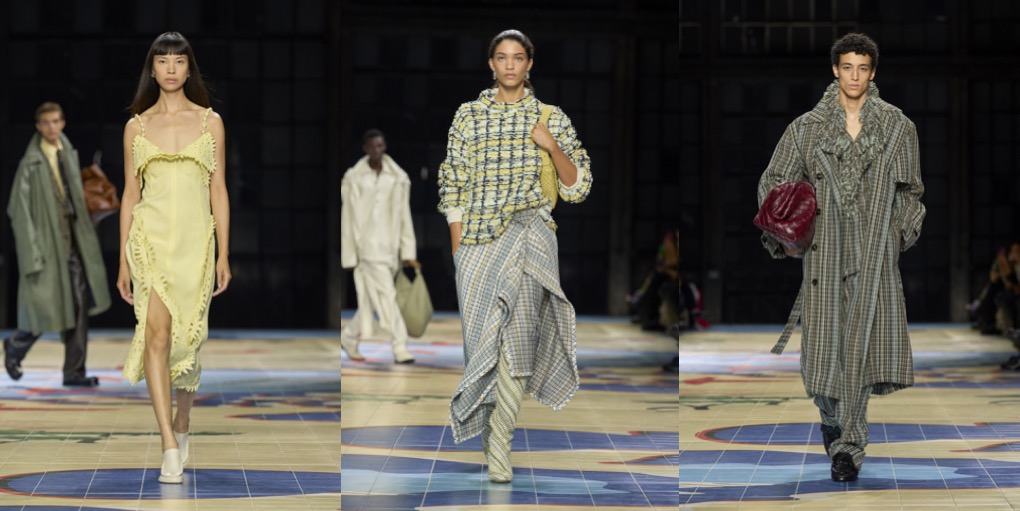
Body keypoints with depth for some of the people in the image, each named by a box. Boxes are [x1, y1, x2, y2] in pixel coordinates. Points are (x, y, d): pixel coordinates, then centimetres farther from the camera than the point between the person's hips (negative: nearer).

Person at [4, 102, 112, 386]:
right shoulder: (31, 165, -10)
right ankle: (15, 347, 26)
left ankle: (74, 371, 7)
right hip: (47, 243, -6)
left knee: (79, 307, 2)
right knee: (47, 308, -2)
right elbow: (20, 211, -12)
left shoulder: (69, 154, 9)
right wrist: (32, 256, -16)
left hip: (73, 241, 6)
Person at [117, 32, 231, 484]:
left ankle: (181, 427, 28)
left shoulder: (210, 122, 7)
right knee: (156, 331, -15)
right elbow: (130, 193, 11)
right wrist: (124, 260, 8)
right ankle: (170, 447, -18)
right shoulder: (137, 126, 8)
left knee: (188, 338, 6)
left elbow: (218, 190, 7)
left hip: (195, 239, 1)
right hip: (151, 237, -1)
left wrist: (224, 255, 2)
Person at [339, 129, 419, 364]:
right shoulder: (354, 179, -1)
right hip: (367, 246, -4)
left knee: (370, 299, 9)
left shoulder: (398, 178, 7)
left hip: (389, 247, 4)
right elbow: (348, 218, 0)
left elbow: (404, 216, 7)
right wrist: (349, 255, -3)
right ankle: (400, 349, -10)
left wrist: (408, 253, 3)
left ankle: (349, 337, 29)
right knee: (386, 297, -10)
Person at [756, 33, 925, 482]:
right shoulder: (807, 127, 6)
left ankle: (848, 444, -1)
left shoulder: (897, 126, 7)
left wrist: (900, 234, 8)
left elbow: (911, 190, 18)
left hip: (875, 255, 0)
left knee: (864, 341, -9)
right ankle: (832, 417, 31)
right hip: (825, 253, 0)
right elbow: (772, 183, 11)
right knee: (825, 343, 0)